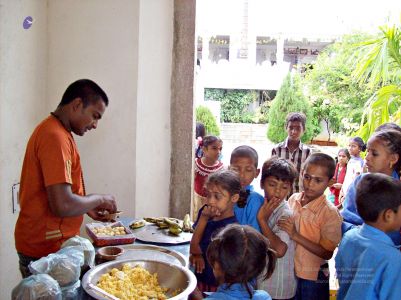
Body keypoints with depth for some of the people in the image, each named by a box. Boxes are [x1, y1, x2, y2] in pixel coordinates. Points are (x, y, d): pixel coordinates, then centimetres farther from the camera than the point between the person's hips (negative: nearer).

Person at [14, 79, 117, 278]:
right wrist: (99, 199, -11)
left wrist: (88, 207, 10)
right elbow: (62, 205, -27)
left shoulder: (50, 129, 11)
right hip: (46, 249, -9)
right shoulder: (56, 137, -21)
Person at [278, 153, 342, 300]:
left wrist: (296, 236, -27)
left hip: (313, 278, -4)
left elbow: (327, 253, -20)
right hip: (288, 272, 5)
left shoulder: (331, 213, -19)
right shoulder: (293, 199, -4)